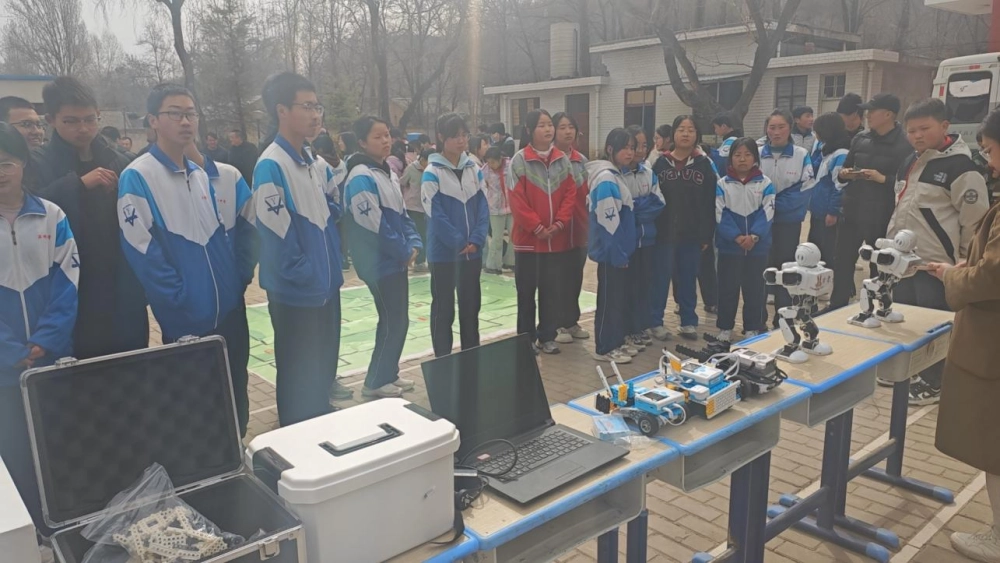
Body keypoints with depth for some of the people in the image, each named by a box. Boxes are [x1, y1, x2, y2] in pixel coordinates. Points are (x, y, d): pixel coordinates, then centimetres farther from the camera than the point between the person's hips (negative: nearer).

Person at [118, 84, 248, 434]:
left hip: (229, 307, 6)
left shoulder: (201, 175, 11)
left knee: (235, 394, 16)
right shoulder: (137, 177, -11)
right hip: (186, 318, -6)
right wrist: (180, 302, -15)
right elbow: (143, 253, -15)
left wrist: (237, 279, 3)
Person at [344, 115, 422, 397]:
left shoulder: (388, 173, 12)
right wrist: (404, 251, -13)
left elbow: (402, 213, 16)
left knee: (397, 320, 14)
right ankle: (375, 382, 11)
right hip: (380, 262, -9)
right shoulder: (361, 178, -17)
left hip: (397, 259, 9)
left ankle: (389, 374, 27)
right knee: (393, 322, -2)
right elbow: (375, 225, -21)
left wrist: (413, 244, 1)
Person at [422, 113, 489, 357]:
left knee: (471, 305, 14)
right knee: (443, 308, 5)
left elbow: (483, 206, 2)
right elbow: (436, 215, -14)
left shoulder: (474, 169, 6)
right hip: (444, 252, -5)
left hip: (473, 251, 5)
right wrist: (460, 243, -15)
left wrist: (476, 240, -11)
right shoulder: (432, 173, -9)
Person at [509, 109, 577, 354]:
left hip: (558, 239, 4)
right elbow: (517, 200, -10)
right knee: (527, 291, 6)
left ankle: (547, 336, 22)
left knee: (553, 291, 9)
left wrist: (559, 223, -8)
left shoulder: (563, 160, 7)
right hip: (528, 238, -3)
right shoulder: (519, 160, -6)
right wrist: (537, 227, -14)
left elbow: (570, 193, 4)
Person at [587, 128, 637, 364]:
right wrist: (618, 254, -19)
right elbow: (608, 221, -23)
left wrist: (623, 252, 14)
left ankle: (616, 343, 26)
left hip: (619, 251, 9)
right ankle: (605, 348, 9)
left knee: (619, 298, 15)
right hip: (612, 253, -9)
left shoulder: (616, 176, 13)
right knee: (609, 299, -1)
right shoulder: (606, 178, -17)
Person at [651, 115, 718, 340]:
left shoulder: (704, 164, 1)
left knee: (688, 279, 11)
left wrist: (707, 235, -4)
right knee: (660, 279, 5)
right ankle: (655, 321, 17)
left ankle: (689, 321, 23)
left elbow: (710, 203, -1)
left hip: (692, 235, 1)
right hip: (663, 233, 0)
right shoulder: (661, 163, 1)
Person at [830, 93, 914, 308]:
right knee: (842, 262, 10)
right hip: (852, 212, 5)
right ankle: (837, 308, 23)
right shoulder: (860, 138, 8)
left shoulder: (904, 145, -10)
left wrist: (882, 179, -24)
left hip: (882, 217, -5)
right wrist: (844, 173, -3)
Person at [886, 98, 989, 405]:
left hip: (936, 261, -8)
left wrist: (964, 260, -7)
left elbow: (975, 218, -12)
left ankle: (932, 382, 15)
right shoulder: (910, 162, 11)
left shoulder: (960, 166, -13)